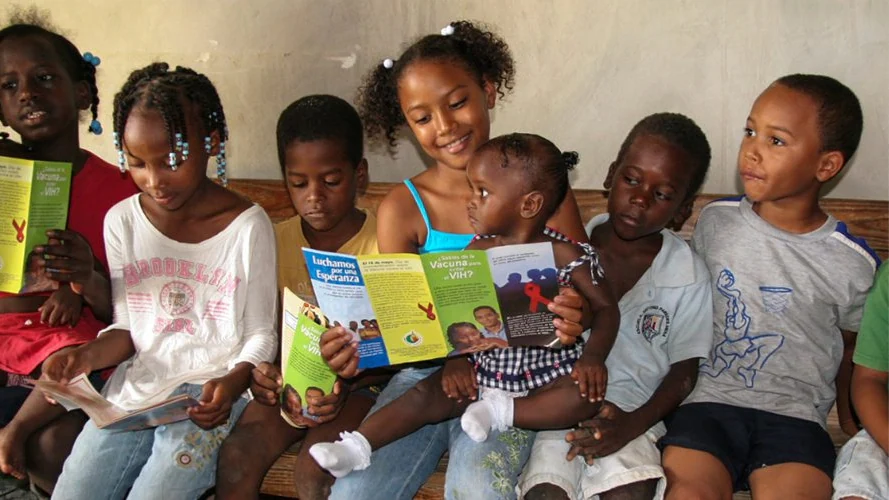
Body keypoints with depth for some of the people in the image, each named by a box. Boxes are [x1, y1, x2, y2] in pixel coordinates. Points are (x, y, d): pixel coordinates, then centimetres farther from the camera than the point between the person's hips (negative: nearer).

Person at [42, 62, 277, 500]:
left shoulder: (248, 225, -8)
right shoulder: (122, 221, 4)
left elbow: (260, 337, -3)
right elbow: (127, 328, 9)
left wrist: (232, 384, -22)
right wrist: (89, 355, -12)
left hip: (209, 396, -4)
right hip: (135, 386, 4)